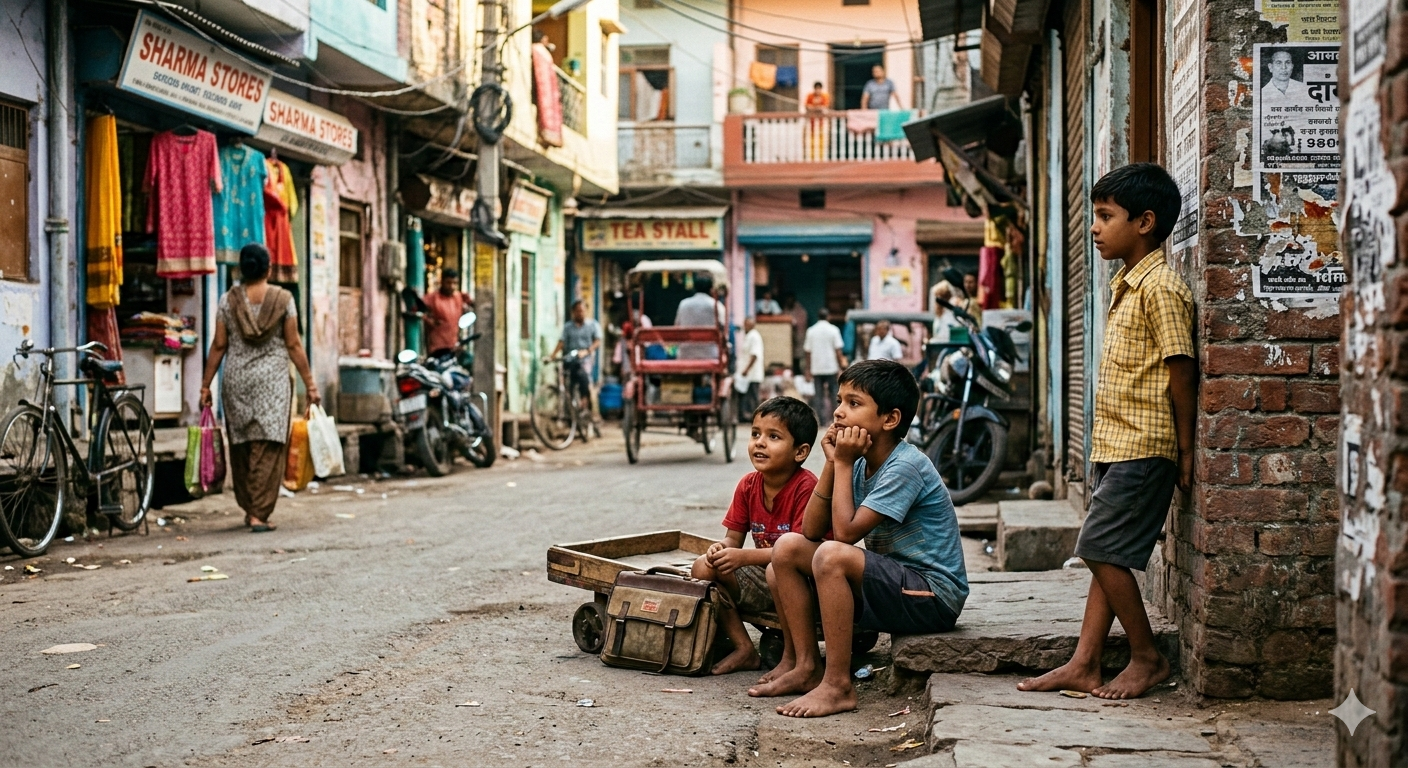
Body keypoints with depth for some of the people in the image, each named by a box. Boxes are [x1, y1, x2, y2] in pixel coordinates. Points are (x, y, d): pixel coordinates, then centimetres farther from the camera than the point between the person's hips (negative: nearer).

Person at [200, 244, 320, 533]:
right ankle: (259, 513, -7)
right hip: (272, 379, -2)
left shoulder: (228, 300, 1)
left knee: (241, 445, 14)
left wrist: (205, 385, 8)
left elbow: (219, 346, 1)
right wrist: (310, 384, 3)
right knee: (268, 448, -2)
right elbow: (293, 345, -2)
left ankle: (249, 508, 22)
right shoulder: (283, 299, -2)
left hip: (236, 379, 2)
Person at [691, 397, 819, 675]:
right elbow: (733, 539, 6)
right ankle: (744, 650, -7)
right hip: (762, 580, 7)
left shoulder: (806, 487, -19)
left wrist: (744, 557, -29)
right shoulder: (748, 485, 2)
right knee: (703, 567, -10)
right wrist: (721, 548, -20)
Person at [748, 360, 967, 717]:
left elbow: (846, 531, -24)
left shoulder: (905, 466, -19)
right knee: (788, 547, 2)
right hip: (889, 585, 9)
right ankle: (804, 666, 3)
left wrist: (843, 463, -14)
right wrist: (832, 463, -5)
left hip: (933, 596, -9)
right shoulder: (860, 464, 6)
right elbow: (812, 530, 2)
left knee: (833, 555, -31)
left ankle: (837, 685, -24)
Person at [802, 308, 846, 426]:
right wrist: (840, 368, 0)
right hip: (831, 367, -2)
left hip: (816, 368, 2)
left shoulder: (811, 331, 4)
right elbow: (838, 351, -6)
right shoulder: (833, 330, -3)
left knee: (819, 396, 4)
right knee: (833, 394, 9)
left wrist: (808, 370, 10)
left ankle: (822, 421, 0)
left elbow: (808, 352, 4)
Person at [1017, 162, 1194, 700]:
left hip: (1143, 447, -10)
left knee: (1102, 549, -8)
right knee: (1107, 554, 8)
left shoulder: (1160, 288, -14)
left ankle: (1148, 659, 5)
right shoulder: (1126, 285, 16)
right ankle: (1084, 665, 11)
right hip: (1115, 444, 10)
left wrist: (1185, 450, -14)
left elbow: (1181, 369, -15)